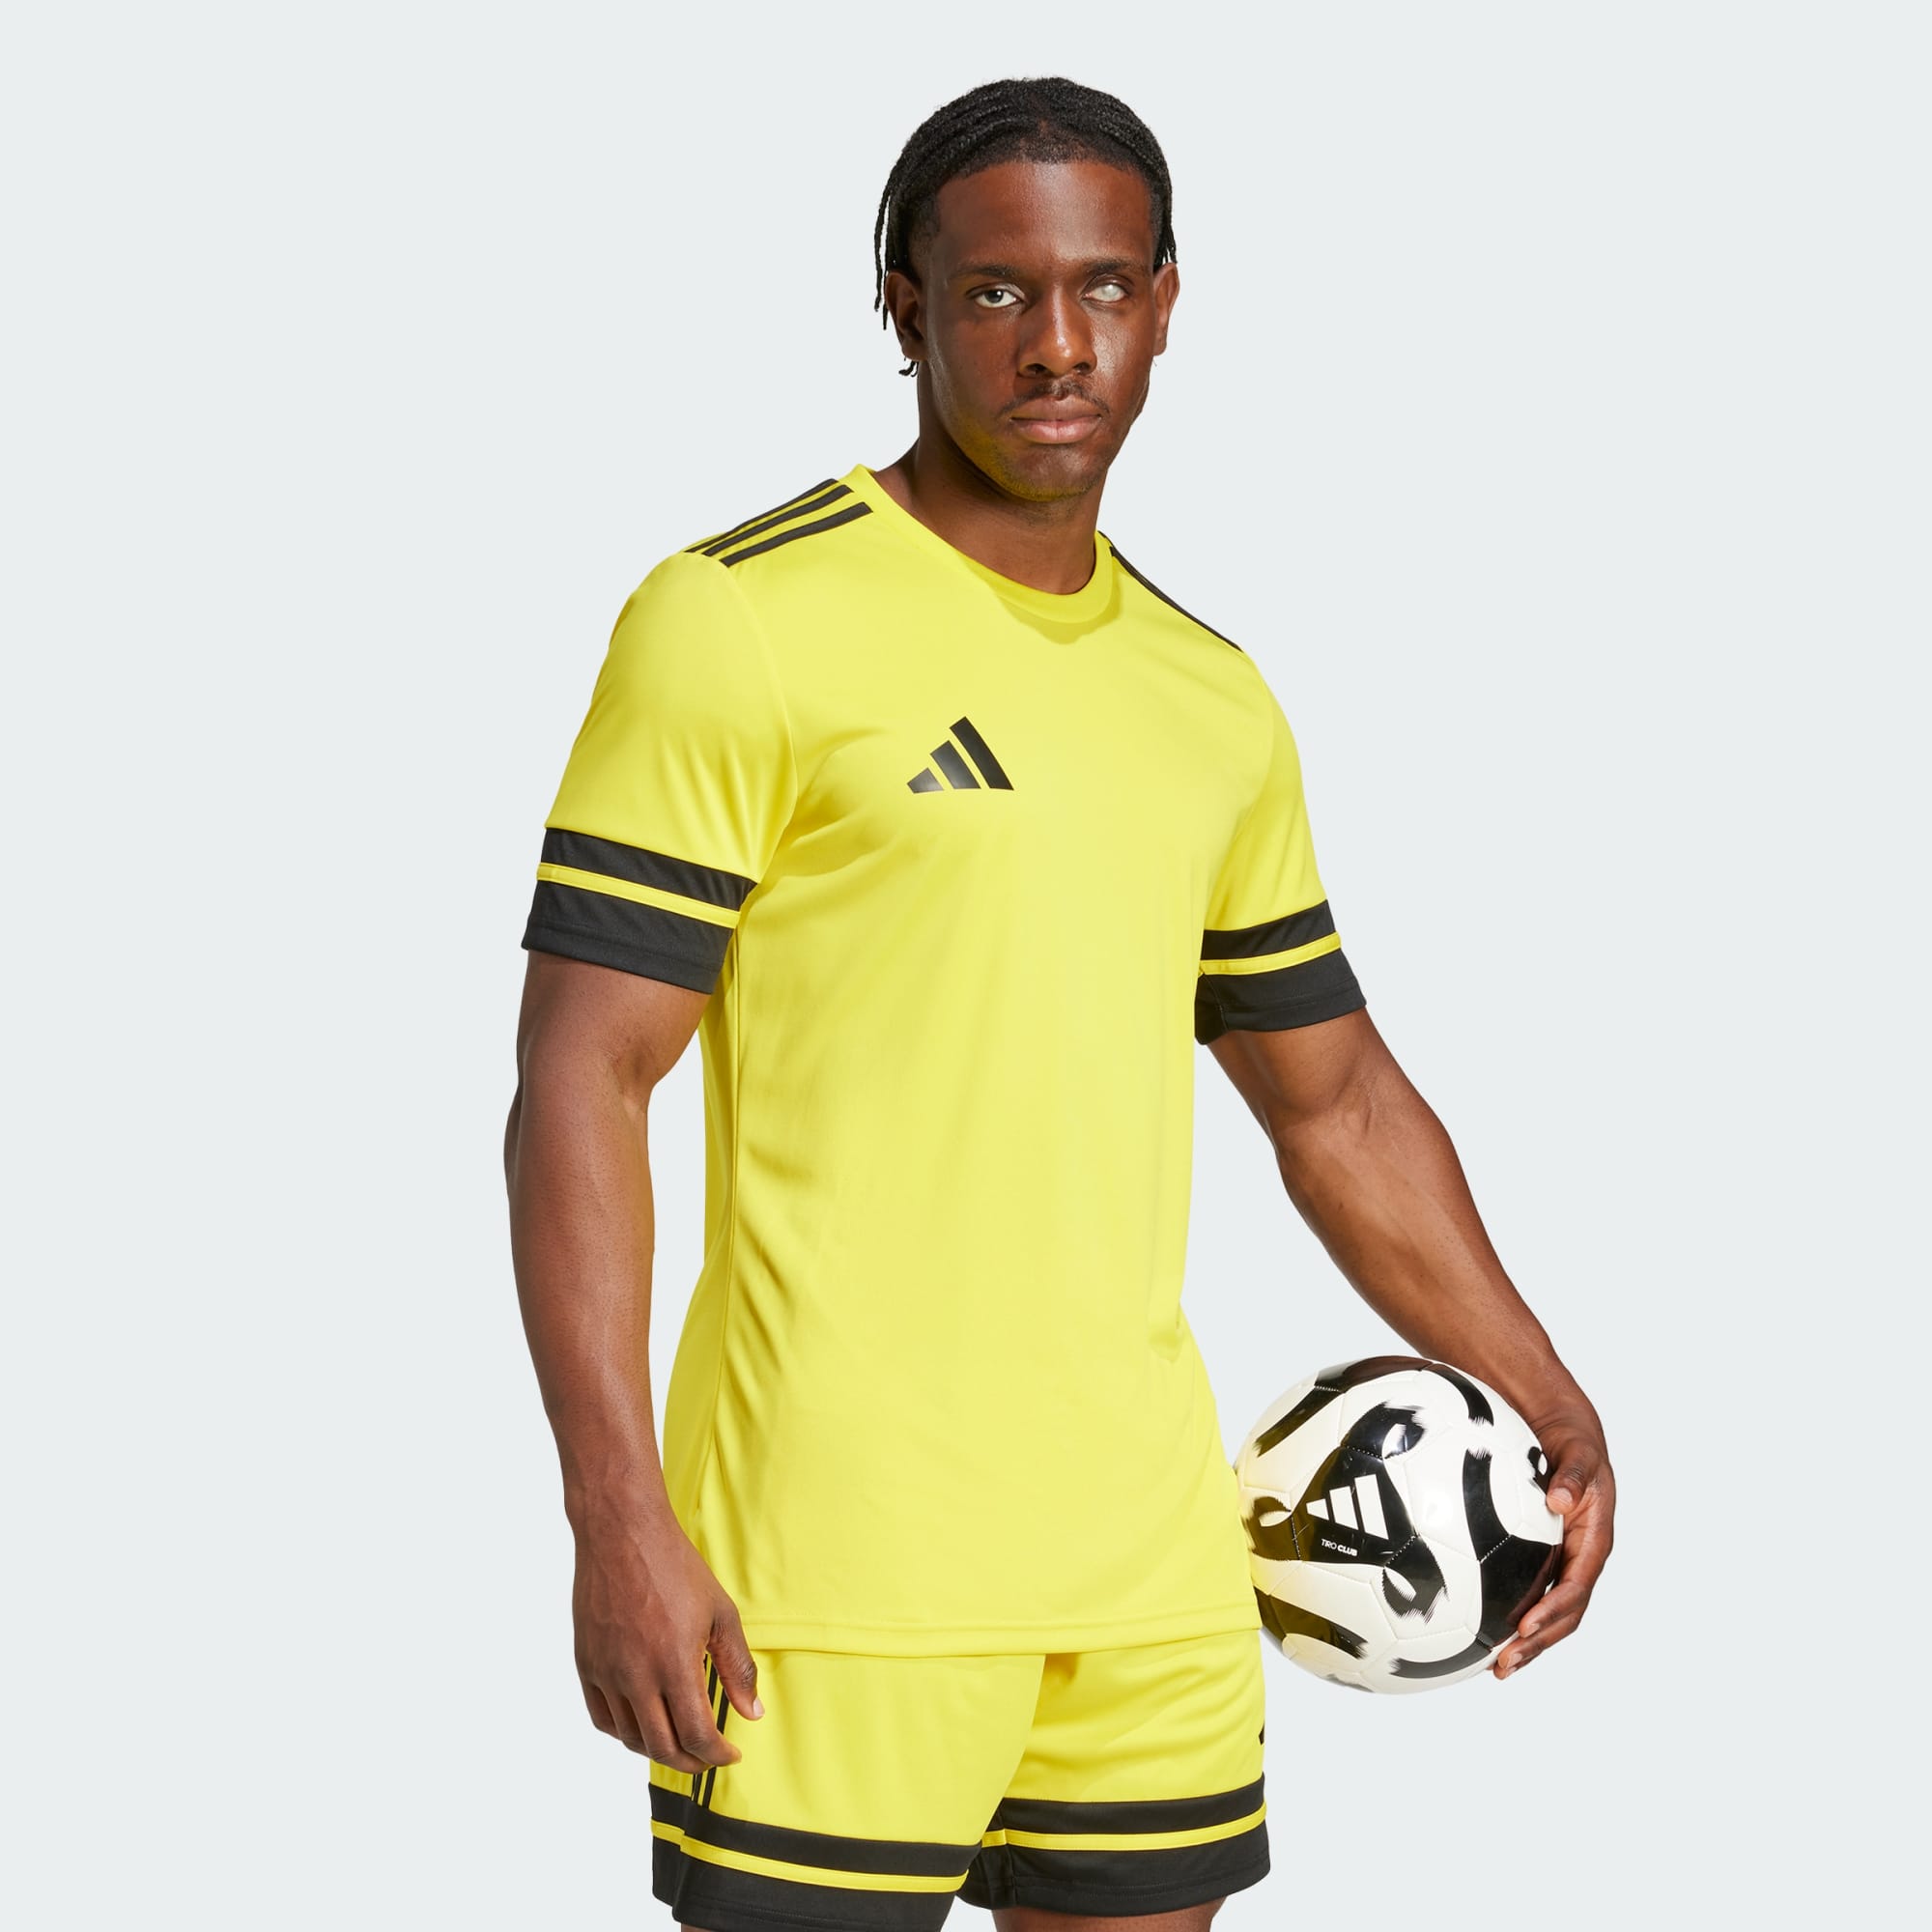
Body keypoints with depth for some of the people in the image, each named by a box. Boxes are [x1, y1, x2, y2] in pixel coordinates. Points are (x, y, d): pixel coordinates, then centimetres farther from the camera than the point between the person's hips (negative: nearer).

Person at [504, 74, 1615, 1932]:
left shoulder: (1210, 696, 14)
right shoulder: (741, 619, -5)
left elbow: (1333, 1096, 24)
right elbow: (581, 1080, -10)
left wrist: (1548, 1406, 15)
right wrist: (618, 1520, -18)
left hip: (1153, 1559, 6)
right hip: (839, 1562, -6)